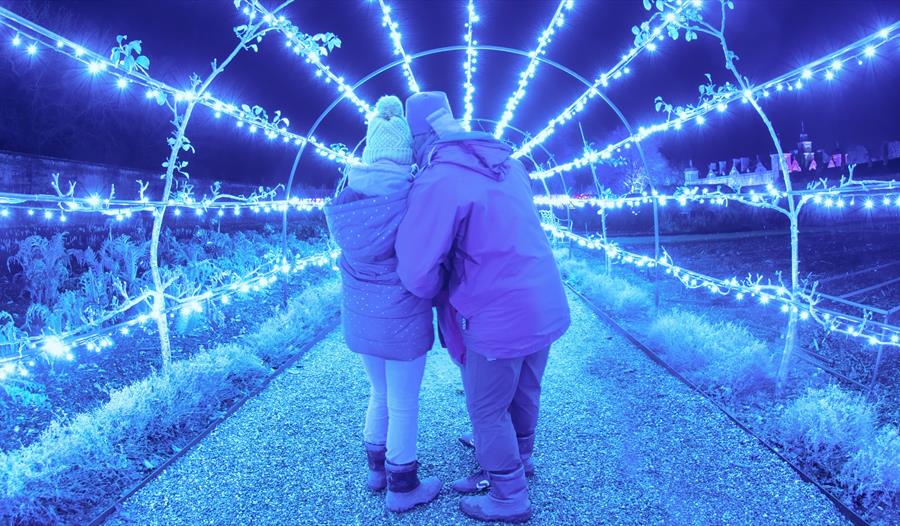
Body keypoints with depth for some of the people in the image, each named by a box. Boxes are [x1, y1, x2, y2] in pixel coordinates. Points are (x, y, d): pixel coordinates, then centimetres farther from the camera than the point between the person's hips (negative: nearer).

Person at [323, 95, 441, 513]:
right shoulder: (413, 197, -19)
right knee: (404, 405, 11)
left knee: (380, 394, 25)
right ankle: (402, 487, 26)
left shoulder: (348, 195, -3)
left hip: (360, 315, 6)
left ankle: (377, 467, 40)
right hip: (401, 320, -6)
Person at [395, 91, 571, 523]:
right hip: (548, 307, 8)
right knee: (524, 396, 26)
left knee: (488, 412, 13)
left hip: (501, 320, -7)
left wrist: (437, 290, 0)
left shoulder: (437, 181, -19)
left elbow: (418, 276, -21)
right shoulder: (507, 162, 6)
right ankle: (519, 460, 49)